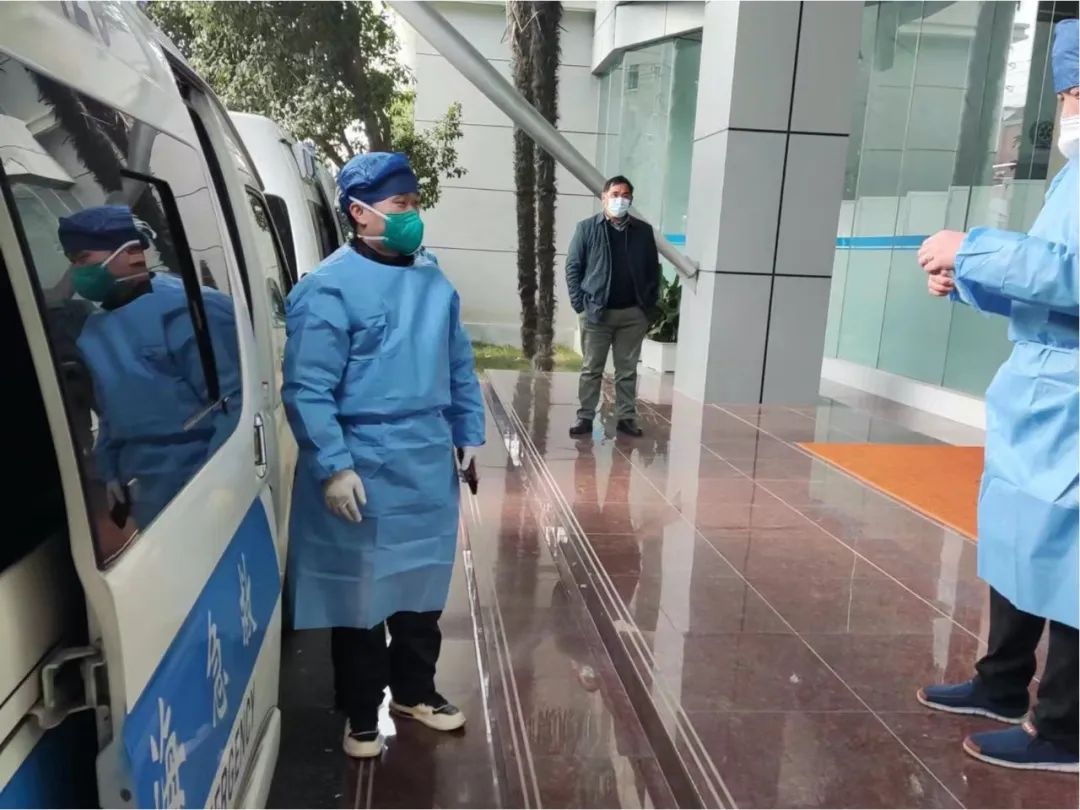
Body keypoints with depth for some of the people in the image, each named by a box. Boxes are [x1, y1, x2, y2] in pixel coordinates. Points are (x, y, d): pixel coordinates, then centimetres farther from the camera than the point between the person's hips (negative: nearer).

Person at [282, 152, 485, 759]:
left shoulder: (433, 278, 7)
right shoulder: (329, 287, -14)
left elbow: (460, 363, 15)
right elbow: (308, 389, -16)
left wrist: (469, 435, 13)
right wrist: (333, 466, -20)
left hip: (430, 464, 6)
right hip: (363, 470, -6)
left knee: (423, 585, 18)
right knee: (363, 594, 10)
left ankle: (415, 691, 40)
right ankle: (362, 714, 30)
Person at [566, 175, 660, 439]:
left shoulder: (643, 231, 7)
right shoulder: (587, 228, 1)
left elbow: (653, 270, 10)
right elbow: (573, 266, 0)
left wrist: (648, 305, 1)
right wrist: (580, 303, -7)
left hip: (633, 313, 2)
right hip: (597, 312, -2)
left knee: (627, 370, 8)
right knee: (591, 368, 5)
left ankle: (626, 417, 16)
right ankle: (585, 417, 12)